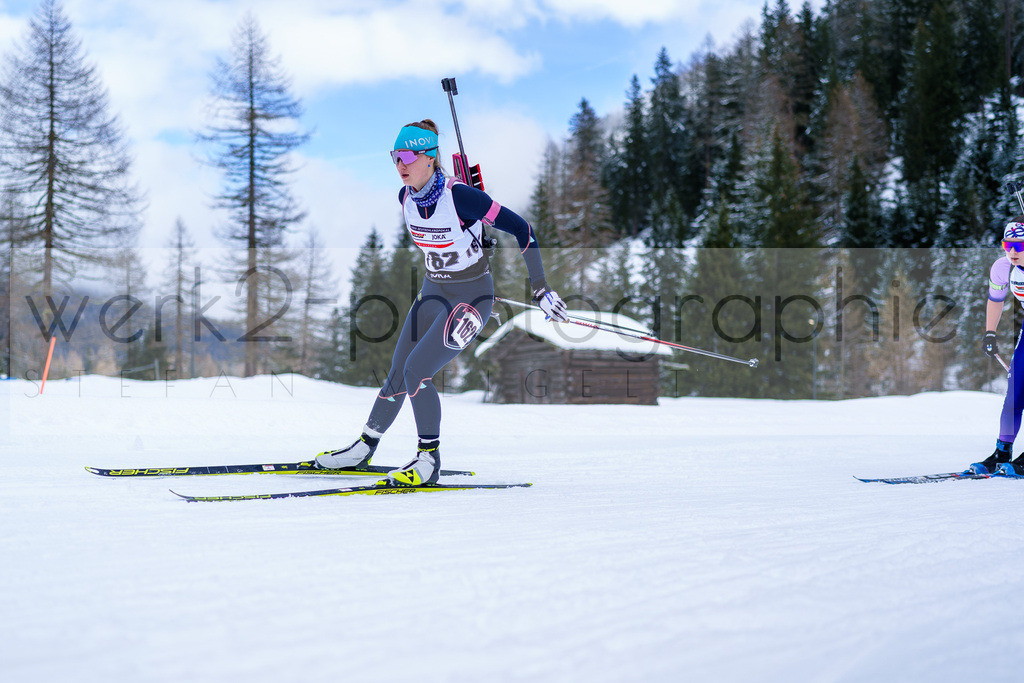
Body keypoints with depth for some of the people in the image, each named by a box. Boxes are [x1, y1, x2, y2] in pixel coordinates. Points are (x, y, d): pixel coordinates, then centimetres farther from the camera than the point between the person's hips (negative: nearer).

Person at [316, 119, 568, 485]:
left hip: (473, 299, -6)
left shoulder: (459, 195, -24)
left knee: (416, 370, -19)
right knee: (397, 376, 8)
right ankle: (363, 449, 26)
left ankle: (429, 460, -5)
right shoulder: (406, 197, -4)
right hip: (433, 294, 6)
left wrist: (540, 288, -17)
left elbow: (521, 229, -19)